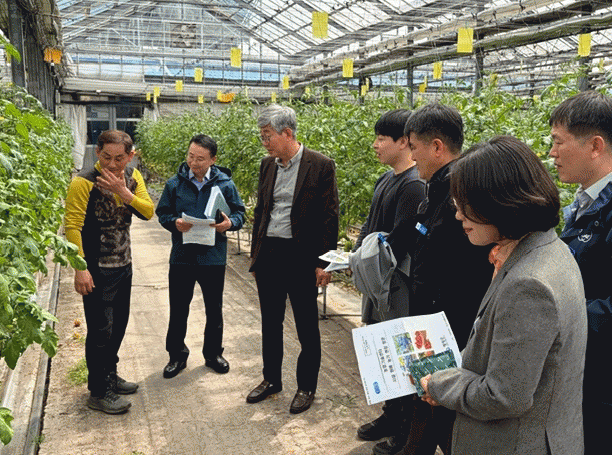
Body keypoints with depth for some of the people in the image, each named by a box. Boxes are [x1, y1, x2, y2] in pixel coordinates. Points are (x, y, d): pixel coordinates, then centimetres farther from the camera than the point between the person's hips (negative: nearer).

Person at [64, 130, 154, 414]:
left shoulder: (132, 177, 3)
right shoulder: (84, 182, -16)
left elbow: (148, 212, -6)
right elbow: (72, 226, -18)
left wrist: (124, 192, -21)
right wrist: (80, 268, -22)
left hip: (124, 265, 7)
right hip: (97, 270, -7)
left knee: (118, 324, 18)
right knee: (101, 330, -2)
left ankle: (109, 376, 36)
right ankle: (98, 392, 12)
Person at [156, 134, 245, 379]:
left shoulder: (225, 184, -2)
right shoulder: (175, 184, -1)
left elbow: (240, 213, 4)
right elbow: (162, 213, 7)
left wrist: (230, 223, -17)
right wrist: (175, 223, -15)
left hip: (213, 257, 0)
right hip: (182, 256, 0)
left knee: (214, 309, 13)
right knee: (178, 309, 8)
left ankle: (213, 353, 32)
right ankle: (177, 355, 26)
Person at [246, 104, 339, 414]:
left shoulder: (320, 165, -10)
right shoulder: (267, 165, 8)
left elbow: (329, 217, -10)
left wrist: (323, 263, -13)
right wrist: (255, 255, 14)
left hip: (301, 257, -6)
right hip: (268, 254, 6)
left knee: (306, 327, 8)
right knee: (270, 322, 17)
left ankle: (306, 387, 25)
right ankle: (271, 379, 35)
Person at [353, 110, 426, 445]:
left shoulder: (414, 185, -19)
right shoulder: (386, 179, 12)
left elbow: (400, 244, -22)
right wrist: (356, 253, 4)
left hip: (397, 285, -10)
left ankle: (398, 421, 19)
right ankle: (392, 415, 33)